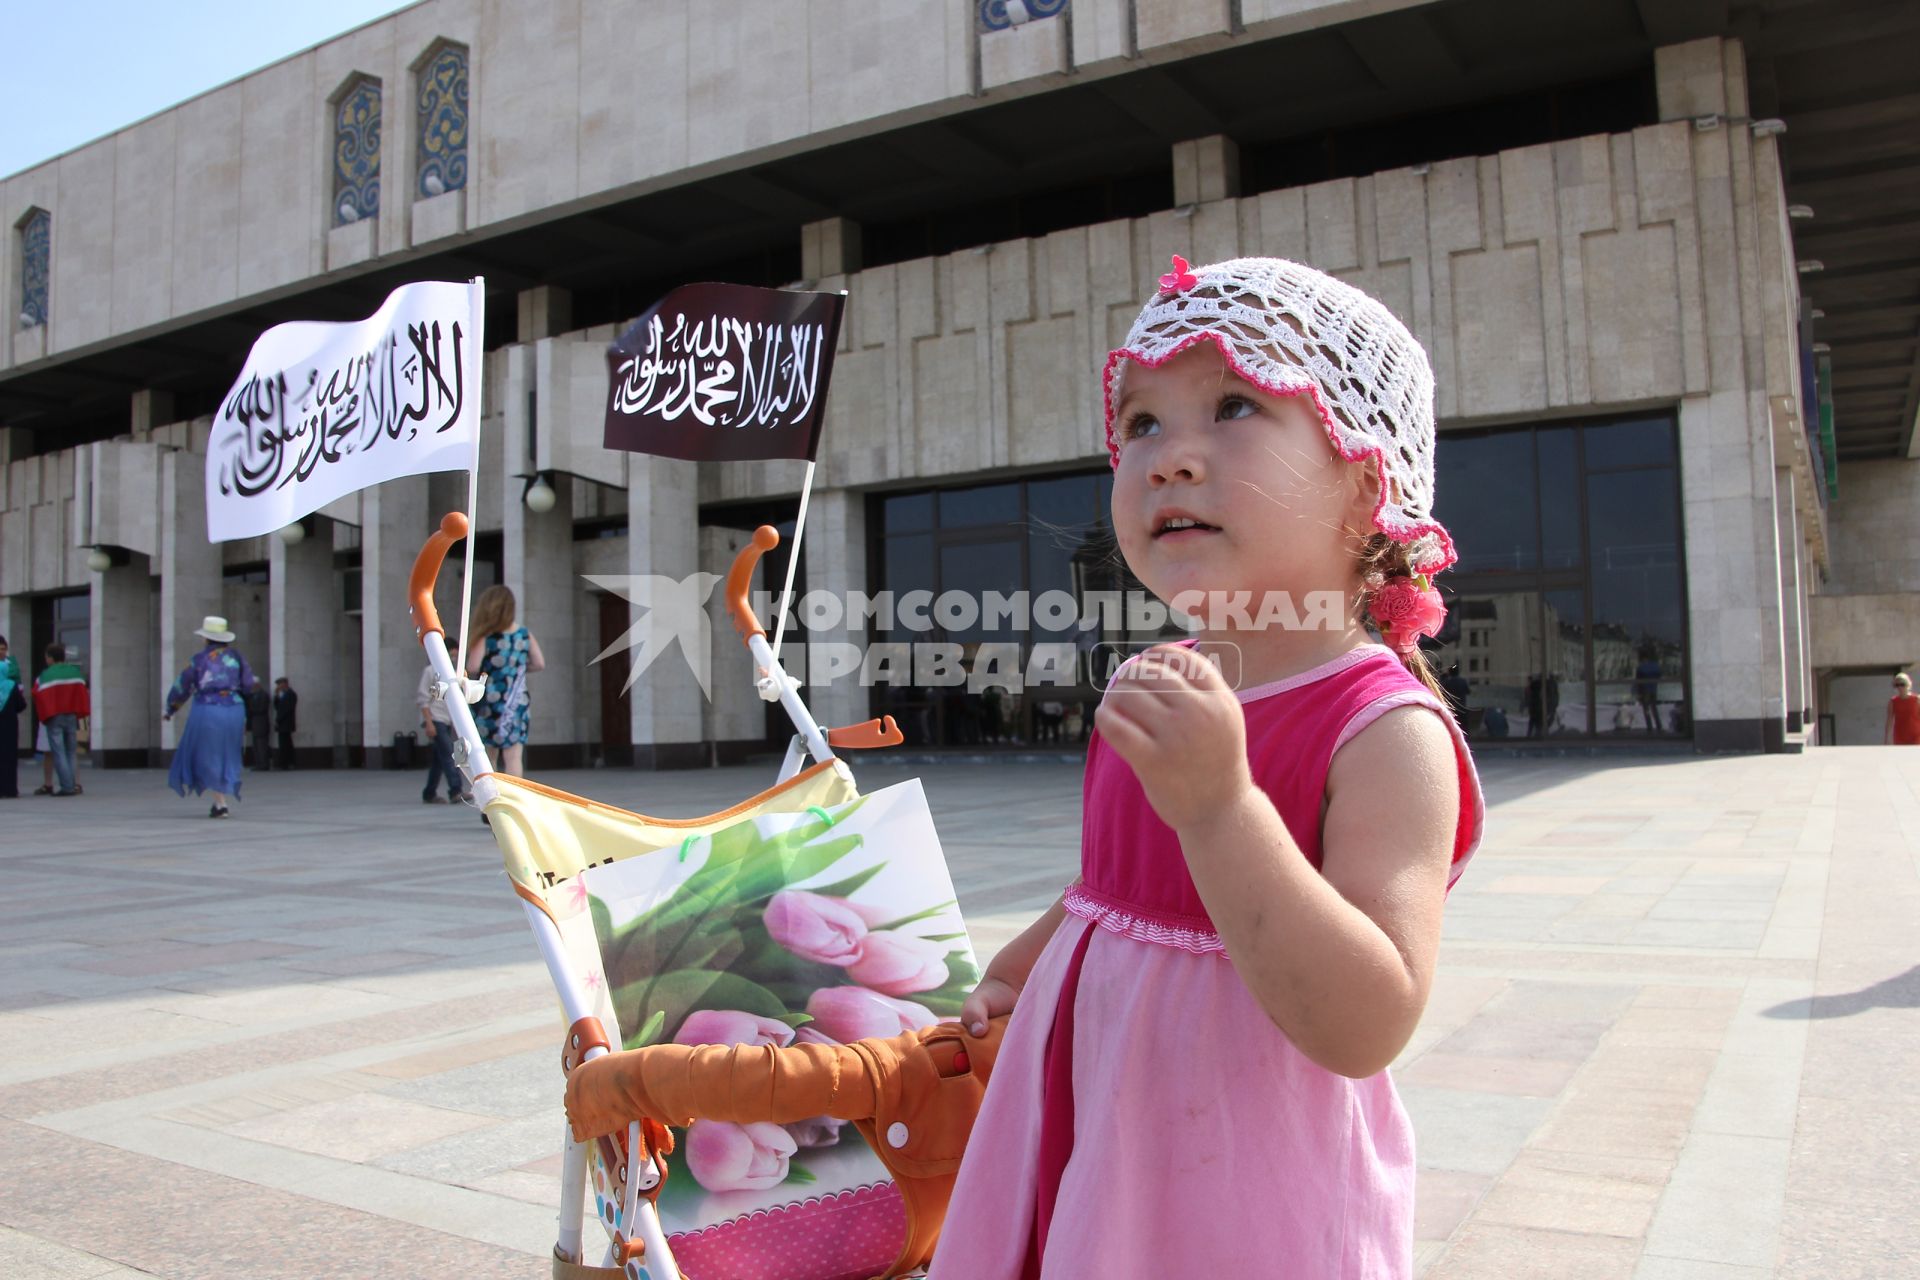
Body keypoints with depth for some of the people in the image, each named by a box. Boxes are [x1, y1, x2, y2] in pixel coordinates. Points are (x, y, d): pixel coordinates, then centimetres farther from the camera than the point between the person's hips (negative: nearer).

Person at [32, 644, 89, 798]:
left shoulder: (44, 676, -6)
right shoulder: (75, 672, 5)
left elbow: (39, 698, -8)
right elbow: (82, 693, 4)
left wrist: (44, 717, 4)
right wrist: (80, 714, 9)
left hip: (54, 718, -3)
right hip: (71, 716, 3)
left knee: (58, 752, -3)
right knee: (70, 752, 10)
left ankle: (67, 786, -9)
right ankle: (72, 784, 6)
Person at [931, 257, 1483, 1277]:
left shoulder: (1386, 729, -20)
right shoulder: (1169, 693, 1)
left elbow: (1365, 1029, -29)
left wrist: (1218, 804, -37)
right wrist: (1017, 966, 31)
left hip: (1241, 1191, -6)